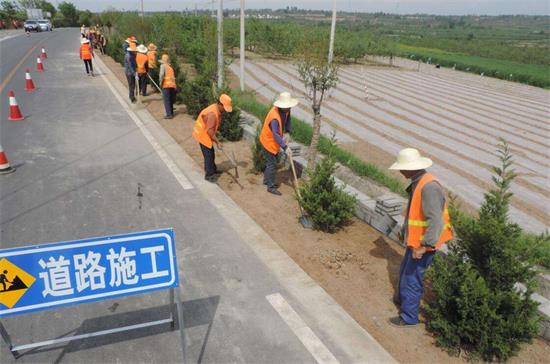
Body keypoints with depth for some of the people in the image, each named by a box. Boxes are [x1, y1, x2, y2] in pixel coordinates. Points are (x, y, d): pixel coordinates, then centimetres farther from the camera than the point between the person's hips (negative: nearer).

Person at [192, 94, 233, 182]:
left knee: (211, 153, 21)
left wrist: (215, 140, 18)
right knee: (209, 155, -2)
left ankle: (212, 169, 39)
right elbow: (210, 131, -30)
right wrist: (217, 142, -24)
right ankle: (209, 175, 10)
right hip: (203, 135, -9)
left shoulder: (217, 109, 0)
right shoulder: (212, 113, -31)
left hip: (206, 134, 9)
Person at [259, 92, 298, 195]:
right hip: (269, 140, -9)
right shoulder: (274, 117, -35)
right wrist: (285, 147, -37)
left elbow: (288, 119, 10)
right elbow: (275, 135, -36)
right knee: (272, 164, -3)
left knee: (271, 161, 20)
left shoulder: (285, 110, -10)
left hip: (275, 140, 9)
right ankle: (271, 187, 8)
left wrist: (287, 132, -2)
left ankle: (267, 180, 37)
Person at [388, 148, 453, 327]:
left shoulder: (429, 186, -27)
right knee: (405, 271, 26)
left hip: (423, 244, -9)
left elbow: (436, 220, -33)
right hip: (415, 240, 9)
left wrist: (425, 246, -35)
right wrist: (405, 230, 27)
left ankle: (409, 317, 19)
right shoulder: (418, 182, 4)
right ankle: (402, 298, 49)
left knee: (411, 278, 3)